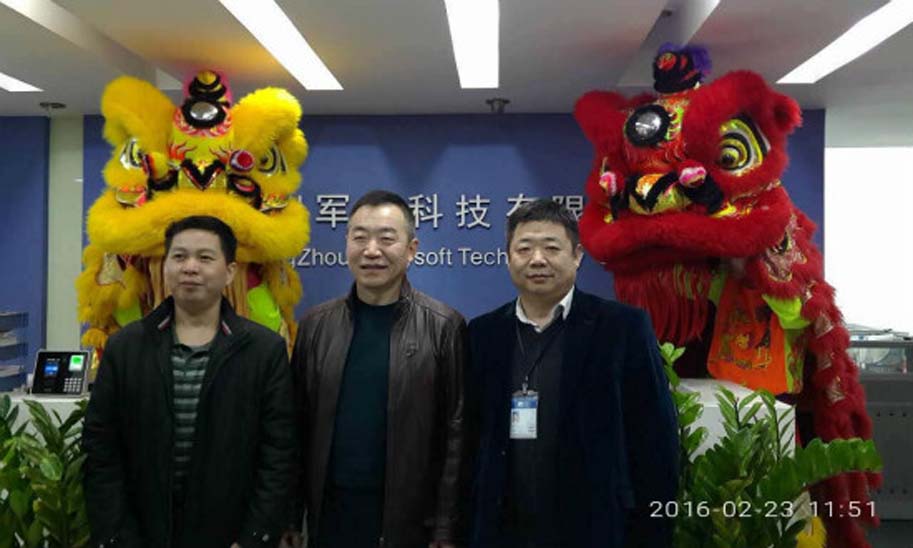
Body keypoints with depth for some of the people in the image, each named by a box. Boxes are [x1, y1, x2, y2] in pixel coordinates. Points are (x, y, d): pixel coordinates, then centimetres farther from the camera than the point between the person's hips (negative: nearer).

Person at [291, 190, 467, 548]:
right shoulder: (315, 324, 1)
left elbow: (455, 434, -8)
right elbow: (298, 424, 3)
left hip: (409, 518, -2)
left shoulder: (444, 327, -8)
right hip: (329, 514, 3)